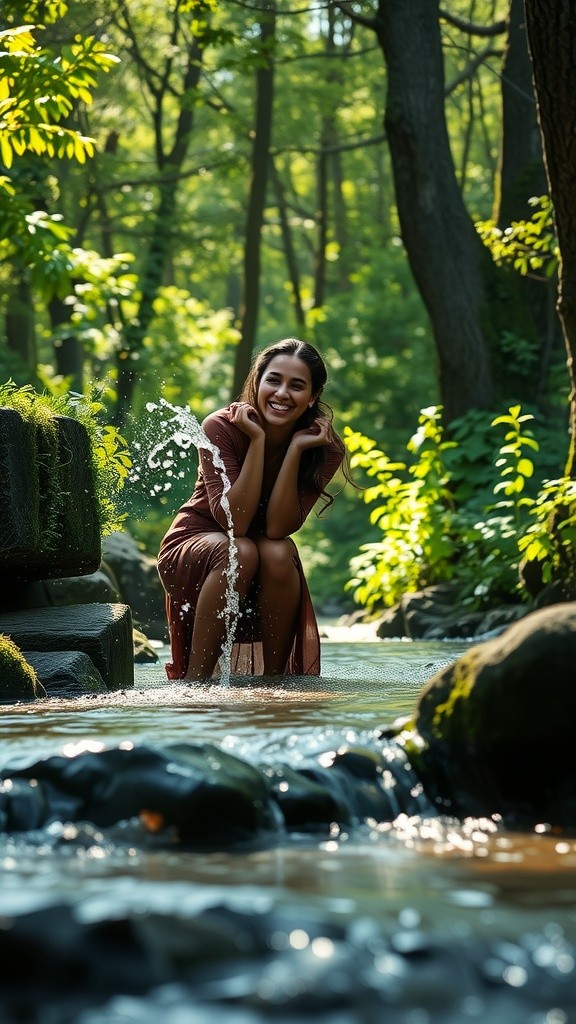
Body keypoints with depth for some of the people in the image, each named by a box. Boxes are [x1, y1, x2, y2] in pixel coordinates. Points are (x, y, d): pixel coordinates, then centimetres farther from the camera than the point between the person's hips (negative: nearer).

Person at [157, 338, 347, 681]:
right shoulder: (222, 428, -20)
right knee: (240, 552, -33)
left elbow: (278, 528, -22)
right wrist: (258, 440, -30)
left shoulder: (324, 449, -13)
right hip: (195, 547, -2)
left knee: (280, 552, -30)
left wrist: (295, 449, -28)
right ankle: (194, 681, -29)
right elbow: (234, 522, -28)